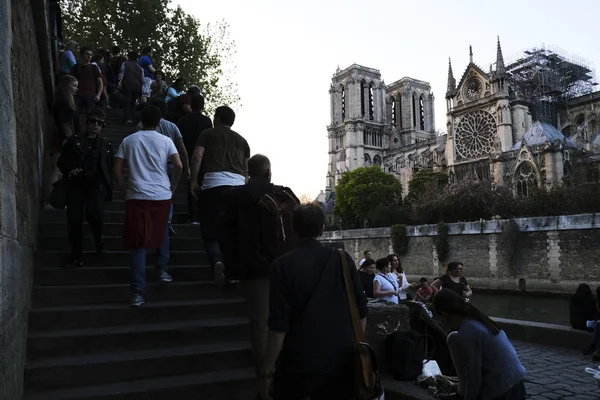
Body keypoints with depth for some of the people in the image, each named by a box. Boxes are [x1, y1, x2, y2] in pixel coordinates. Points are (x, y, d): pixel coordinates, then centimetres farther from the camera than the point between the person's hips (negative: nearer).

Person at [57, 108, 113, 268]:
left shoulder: (106, 145, 15)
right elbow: (61, 161, 11)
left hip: (97, 184, -1)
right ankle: (76, 258, 9)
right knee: (74, 220, -3)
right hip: (76, 184, 1)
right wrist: (69, 171, -9)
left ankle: (99, 239, 8)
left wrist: (108, 188, 5)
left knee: (93, 214, -24)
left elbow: (109, 169, 13)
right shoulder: (74, 140, 12)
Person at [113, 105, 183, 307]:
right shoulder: (165, 141, 4)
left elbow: (117, 170, 4)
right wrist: (172, 187, 8)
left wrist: (124, 189, 16)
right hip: (162, 196, 0)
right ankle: (162, 270, 29)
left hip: (136, 197, 0)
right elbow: (178, 166, -6)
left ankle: (138, 292, -3)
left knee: (138, 244, 1)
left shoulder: (128, 141, 8)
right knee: (162, 232, 28)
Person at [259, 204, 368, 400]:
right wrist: (354, 348, 16)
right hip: (341, 362, 3)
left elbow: (279, 325, -15)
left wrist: (267, 371, -5)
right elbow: (361, 311, 1)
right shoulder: (343, 259, -4)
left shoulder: (283, 265, -13)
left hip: (298, 364, -2)